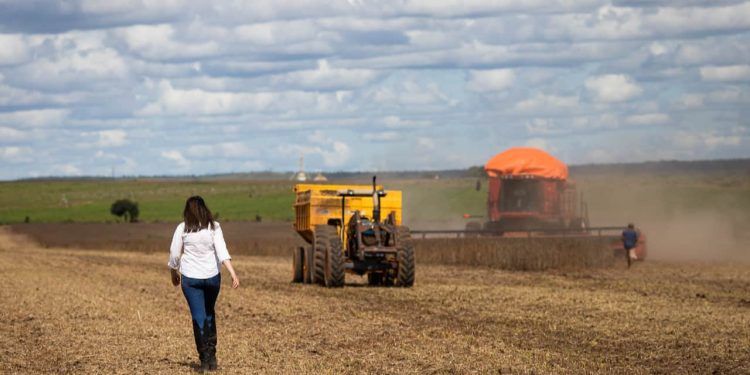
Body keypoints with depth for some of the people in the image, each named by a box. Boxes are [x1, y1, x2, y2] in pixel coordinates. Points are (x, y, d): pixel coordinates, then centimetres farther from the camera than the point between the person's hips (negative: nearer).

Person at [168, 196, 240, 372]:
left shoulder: (182, 229, -5)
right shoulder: (213, 227, -4)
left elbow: (174, 254, 0)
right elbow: (222, 252, -14)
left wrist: (174, 273, 18)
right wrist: (233, 274, -19)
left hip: (190, 278, -1)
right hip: (212, 276, 2)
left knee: (199, 317, 2)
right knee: (209, 314, 20)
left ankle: (205, 359, -3)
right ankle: (211, 355, 13)